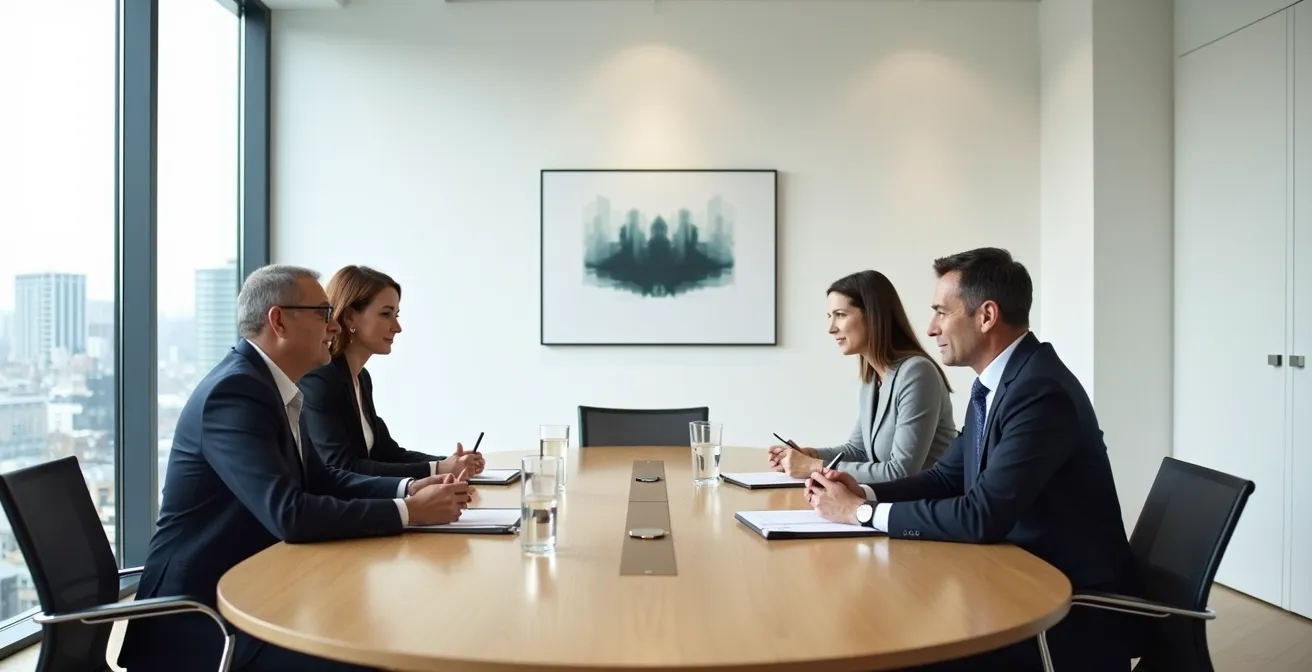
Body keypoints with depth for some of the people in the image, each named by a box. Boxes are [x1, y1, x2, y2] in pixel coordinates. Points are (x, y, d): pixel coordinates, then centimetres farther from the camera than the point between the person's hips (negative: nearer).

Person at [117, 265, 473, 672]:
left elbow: (319, 479, 13)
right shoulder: (234, 390, -22)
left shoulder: (271, 385, 7)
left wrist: (408, 488, -3)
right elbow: (290, 515, -31)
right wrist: (409, 512, -23)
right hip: (199, 608, -9)